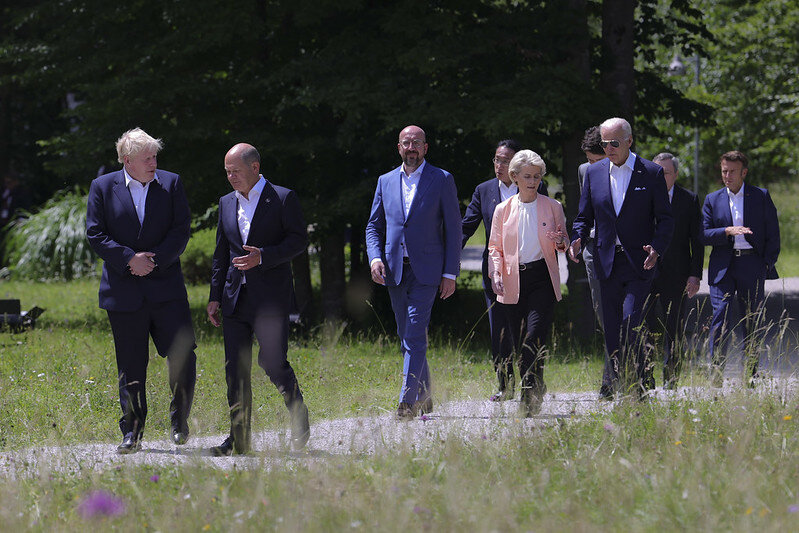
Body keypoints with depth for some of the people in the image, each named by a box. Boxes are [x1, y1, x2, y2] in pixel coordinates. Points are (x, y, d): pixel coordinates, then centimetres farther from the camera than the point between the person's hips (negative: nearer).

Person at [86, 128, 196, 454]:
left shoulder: (170, 184, 6)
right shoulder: (103, 187, 3)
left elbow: (181, 231, 1)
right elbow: (95, 235, -1)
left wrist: (154, 259, -12)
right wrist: (129, 259, -14)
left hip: (166, 288, 1)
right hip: (124, 290, -1)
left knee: (183, 356, -8)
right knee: (131, 366, 4)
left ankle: (179, 420, 11)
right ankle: (132, 433, 12)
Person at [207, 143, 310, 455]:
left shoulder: (283, 198, -2)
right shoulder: (227, 203, 15)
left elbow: (299, 241, -6)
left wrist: (263, 256, -19)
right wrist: (215, 296, 12)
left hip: (270, 297, -5)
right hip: (235, 297, 5)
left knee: (273, 362, -8)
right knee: (235, 369, 1)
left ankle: (300, 423, 14)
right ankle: (239, 439, 6)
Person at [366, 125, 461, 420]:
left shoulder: (442, 180, 1)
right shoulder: (386, 182, 12)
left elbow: (453, 228, 0)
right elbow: (374, 226, 15)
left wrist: (450, 273, -6)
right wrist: (375, 258, -5)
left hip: (426, 270, -5)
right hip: (394, 270, 5)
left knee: (415, 337, -13)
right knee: (407, 338, 10)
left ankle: (408, 402, -15)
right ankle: (423, 395, 23)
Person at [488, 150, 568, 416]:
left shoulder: (552, 207, 6)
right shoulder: (504, 210, 9)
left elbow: (563, 243, 14)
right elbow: (495, 247, 11)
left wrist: (560, 242, -10)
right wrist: (496, 273, -5)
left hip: (542, 279, -3)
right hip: (513, 283, 3)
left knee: (534, 337, -17)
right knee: (520, 343, 4)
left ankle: (530, 400, -19)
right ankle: (535, 392, 19)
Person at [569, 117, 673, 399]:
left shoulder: (651, 173, 0)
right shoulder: (594, 172, 9)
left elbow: (665, 219, 1)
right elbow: (584, 216, 14)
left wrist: (656, 249, -16)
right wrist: (576, 239, -7)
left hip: (638, 262, -4)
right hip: (607, 262, 4)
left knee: (630, 325, -14)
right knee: (611, 329, 5)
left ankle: (640, 384, -4)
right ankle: (612, 387, 13)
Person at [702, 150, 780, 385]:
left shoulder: (761, 196, 6)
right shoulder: (713, 200, 10)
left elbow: (773, 234, 5)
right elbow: (704, 234, 2)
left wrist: (768, 265, -2)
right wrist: (728, 231, -15)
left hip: (752, 266, 0)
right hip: (722, 267, 0)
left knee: (751, 321, 5)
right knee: (720, 317, -10)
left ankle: (752, 375, 15)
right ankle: (716, 375, -12)